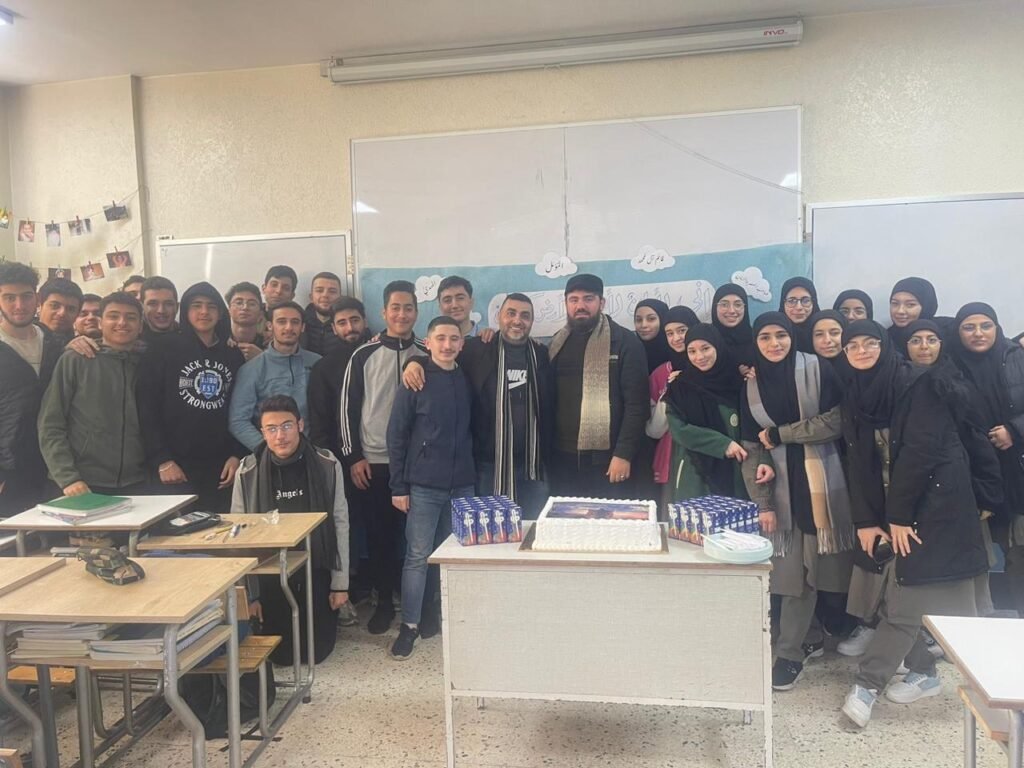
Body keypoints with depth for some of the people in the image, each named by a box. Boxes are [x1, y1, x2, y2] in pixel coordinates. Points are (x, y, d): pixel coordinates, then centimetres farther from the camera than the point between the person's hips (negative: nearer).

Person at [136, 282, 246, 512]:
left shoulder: (234, 357, 11)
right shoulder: (164, 351, 1)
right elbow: (147, 409, -4)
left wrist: (236, 455, 1)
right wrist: (162, 461, -10)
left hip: (221, 468, 3)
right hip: (177, 467, -3)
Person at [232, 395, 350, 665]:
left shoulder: (327, 466, -12)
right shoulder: (247, 473, -12)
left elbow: (340, 524, -5)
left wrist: (340, 583, -3)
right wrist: (248, 592, -3)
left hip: (317, 573, 0)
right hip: (270, 577, 0)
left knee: (316, 651, 5)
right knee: (281, 654, 6)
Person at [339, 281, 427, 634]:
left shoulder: (427, 355, 4)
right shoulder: (364, 355, 1)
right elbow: (347, 406, 2)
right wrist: (353, 456, -3)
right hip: (373, 463, 0)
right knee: (379, 535, 7)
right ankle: (384, 602, 22)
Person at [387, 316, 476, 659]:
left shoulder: (467, 380, 7)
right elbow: (396, 435, -4)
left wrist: (474, 470, 8)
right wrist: (398, 486, -7)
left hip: (462, 484, 4)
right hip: (424, 485, -4)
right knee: (418, 556, 1)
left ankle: (442, 616, 26)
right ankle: (410, 625, 13)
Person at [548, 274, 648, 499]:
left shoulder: (625, 342, -5)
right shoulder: (558, 343, 11)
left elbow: (636, 403, -8)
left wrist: (624, 453, -14)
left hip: (607, 459, -4)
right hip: (563, 459, 4)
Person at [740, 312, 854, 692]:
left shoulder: (817, 369, -2)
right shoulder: (752, 385, 7)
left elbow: (836, 420, -10)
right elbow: (752, 447, 5)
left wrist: (779, 434, -10)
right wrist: (762, 502, 0)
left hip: (821, 479, -3)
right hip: (782, 485, 3)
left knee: (809, 563, -1)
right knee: (792, 566, 2)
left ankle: (791, 652, 10)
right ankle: (809, 638, 22)